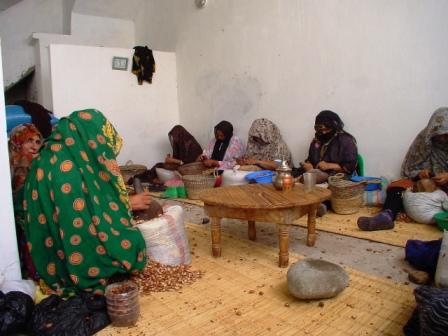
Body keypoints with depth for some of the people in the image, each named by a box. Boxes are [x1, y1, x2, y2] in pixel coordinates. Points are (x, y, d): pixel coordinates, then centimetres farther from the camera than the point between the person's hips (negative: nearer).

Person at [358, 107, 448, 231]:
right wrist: (419, 174, -17)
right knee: (397, 187, -28)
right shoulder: (424, 140, -1)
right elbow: (409, 169, 5)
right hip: (424, 182, 1)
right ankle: (387, 215, -53)